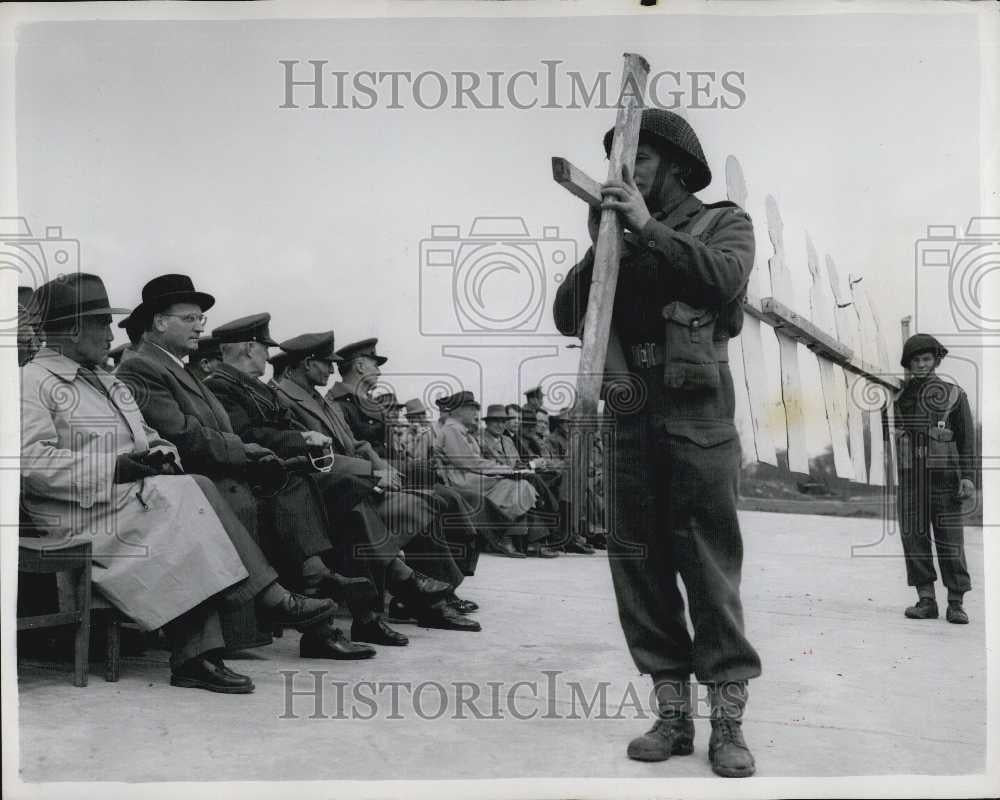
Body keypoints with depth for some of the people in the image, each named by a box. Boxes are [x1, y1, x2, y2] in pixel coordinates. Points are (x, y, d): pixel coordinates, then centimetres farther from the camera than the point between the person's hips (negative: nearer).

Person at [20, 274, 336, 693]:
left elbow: (147, 434, 26)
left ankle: (196, 657, -29)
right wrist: (117, 468, -19)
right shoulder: (30, 382, -2)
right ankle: (267, 596, -16)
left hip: (129, 495, 7)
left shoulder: (108, 382, 26)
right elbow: (32, 463, -14)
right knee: (193, 491, -24)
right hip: (80, 515, -7)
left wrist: (159, 451, 0)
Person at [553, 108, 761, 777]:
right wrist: (601, 246, -2)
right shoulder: (616, 235, 17)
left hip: (698, 417, -4)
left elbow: (725, 278, -14)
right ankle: (673, 714, 14)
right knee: (639, 570, 4)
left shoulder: (724, 223, 8)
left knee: (711, 571, -4)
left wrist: (649, 229, -12)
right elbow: (568, 317, 9)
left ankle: (728, 720, 4)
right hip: (630, 421, 4)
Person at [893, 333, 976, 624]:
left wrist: (968, 477, -7)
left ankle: (956, 604, 2)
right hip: (909, 479, 3)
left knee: (950, 540, -3)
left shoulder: (954, 395, 5)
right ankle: (926, 600, 6)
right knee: (914, 538, 0)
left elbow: (967, 439, 2)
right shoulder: (900, 397, 13)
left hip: (944, 477, -3)